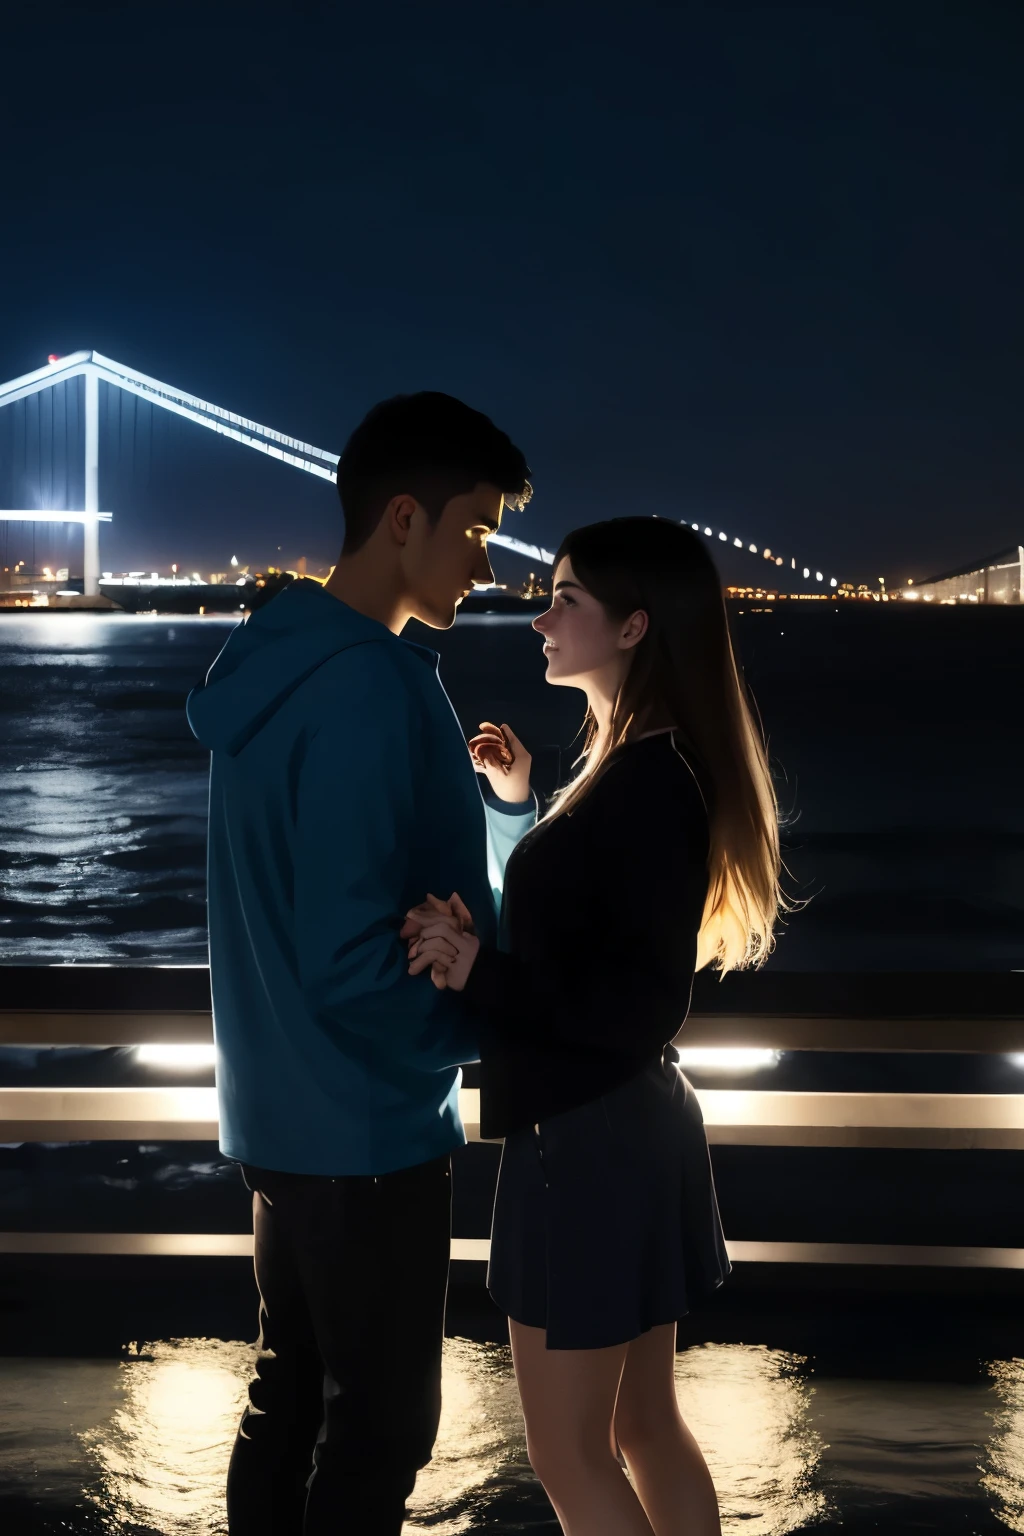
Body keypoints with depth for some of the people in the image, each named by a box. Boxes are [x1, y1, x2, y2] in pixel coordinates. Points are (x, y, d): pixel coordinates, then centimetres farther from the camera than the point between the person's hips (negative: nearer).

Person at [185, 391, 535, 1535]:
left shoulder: (275, 661, 5)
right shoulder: (370, 690, -24)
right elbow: (352, 960, -26)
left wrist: (486, 798, 0)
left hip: (283, 1110, 9)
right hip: (368, 1127, -9)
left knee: (289, 1396, 20)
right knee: (378, 1432, 7)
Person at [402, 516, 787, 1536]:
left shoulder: (650, 782, -20)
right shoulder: (633, 766, 10)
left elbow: (641, 1005, -22)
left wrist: (481, 976, -23)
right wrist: (481, 948, -1)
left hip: (590, 1143, -10)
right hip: (628, 1125, 10)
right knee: (644, 1425, 19)